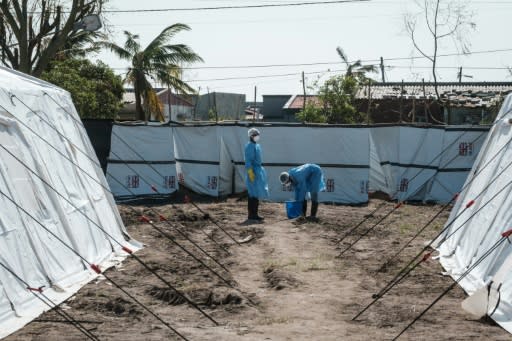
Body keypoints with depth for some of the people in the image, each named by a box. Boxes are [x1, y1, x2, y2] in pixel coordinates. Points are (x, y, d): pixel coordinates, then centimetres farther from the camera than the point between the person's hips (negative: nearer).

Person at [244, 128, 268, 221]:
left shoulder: (256, 145, 16)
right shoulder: (249, 146, -12)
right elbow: (248, 160, -18)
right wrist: (250, 172, -23)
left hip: (259, 171, 10)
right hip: (253, 171, -10)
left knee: (255, 194, 10)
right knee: (254, 194, -10)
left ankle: (253, 214, 14)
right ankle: (252, 214, -8)